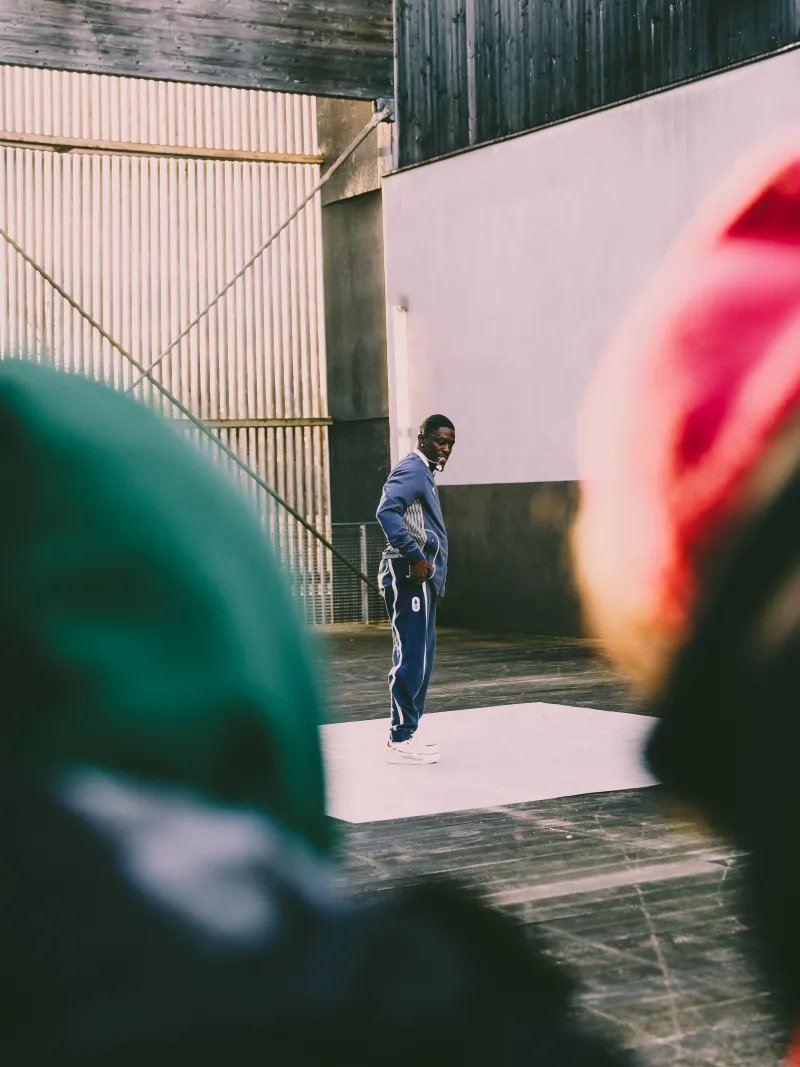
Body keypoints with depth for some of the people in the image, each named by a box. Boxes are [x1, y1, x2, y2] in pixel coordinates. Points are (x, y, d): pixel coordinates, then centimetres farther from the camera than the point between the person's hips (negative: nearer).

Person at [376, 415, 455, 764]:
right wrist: (415, 556, -26)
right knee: (410, 658, -9)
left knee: (419, 659, 14)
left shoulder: (423, 472, 21)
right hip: (410, 578, -11)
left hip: (421, 579, 11)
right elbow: (387, 511, -26)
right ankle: (400, 741, -6)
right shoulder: (412, 469, -11)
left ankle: (407, 734, 21)